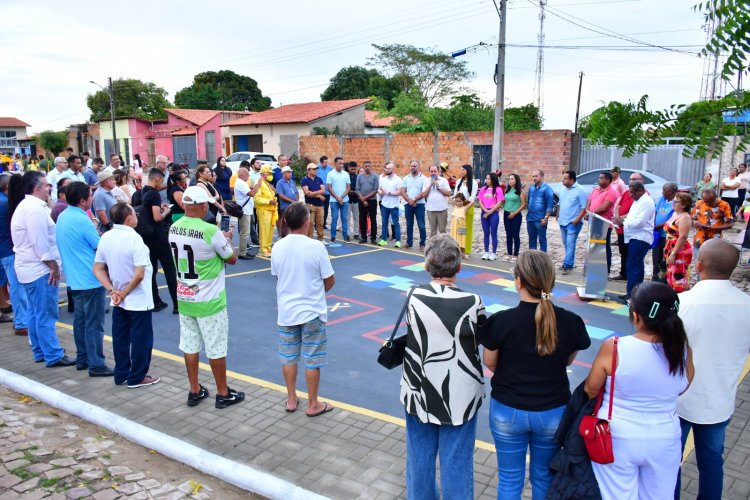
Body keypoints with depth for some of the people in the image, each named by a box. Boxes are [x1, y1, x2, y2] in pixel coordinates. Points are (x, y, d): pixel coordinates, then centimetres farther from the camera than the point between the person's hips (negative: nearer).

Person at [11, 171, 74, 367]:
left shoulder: (27, 206, 16)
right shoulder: (35, 208, -18)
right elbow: (40, 243, -23)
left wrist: (51, 264, 19)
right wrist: (53, 265, -16)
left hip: (30, 268, 11)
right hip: (40, 269, -11)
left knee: (36, 313, 15)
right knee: (46, 315, -6)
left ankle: (40, 352, 24)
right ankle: (53, 355, -1)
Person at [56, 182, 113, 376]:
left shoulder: (62, 217, 8)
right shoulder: (82, 221, -20)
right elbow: (101, 247, -12)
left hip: (75, 278, 9)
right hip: (91, 279, -9)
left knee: (81, 320, 17)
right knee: (94, 323, -3)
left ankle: (82, 359, 25)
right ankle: (96, 365, 2)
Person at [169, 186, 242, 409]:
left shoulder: (174, 228, -1)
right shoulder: (210, 231, -21)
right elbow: (232, 258, -7)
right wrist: (227, 239, 10)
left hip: (184, 298, 6)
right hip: (209, 301, -6)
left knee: (190, 346, 14)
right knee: (216, 349, 7)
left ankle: (195, 391, 26)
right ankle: (223, 394, 20)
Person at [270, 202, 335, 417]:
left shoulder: (277, 247, -4)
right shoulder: (316, 246, -16)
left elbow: (277, 278, 9)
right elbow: (330, 281, -8)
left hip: (286, 311, 4)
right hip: (312, 312, -4)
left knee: (288, 358, 16)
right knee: (312, 361, 8)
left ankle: (291, 400, 29)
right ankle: (313, 404, 20)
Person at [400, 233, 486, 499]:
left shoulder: (414, 297, -15)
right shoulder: (472, 302, -20)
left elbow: (413, 330, -1)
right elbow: (482, 336, -4)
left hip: (419, 393, 2)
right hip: (460, 397, -2)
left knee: (419, 457, 21)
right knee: (456, 462, 15)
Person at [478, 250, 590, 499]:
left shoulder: (500, 321, -22)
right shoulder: (571, 322, -16)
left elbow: (490, 364, -5)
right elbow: (567, 361, 3)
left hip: (508, 411, -2)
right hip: (553, 413, 2)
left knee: (509, 479, 18)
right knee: (544, 477, 23)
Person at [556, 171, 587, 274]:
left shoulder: (580, 190, -11)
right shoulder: (563, 190, 11)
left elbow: (584, 207, -13)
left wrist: (577, 219, -20)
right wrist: (558, 216, 13)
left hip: (573, 223, -8)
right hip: (562, 222, 8)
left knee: (570, 244, -11)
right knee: (566, 244, 13)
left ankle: (567, 265, -12)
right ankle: (570, 263, 24)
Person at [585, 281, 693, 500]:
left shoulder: (613, 348, -24)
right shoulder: (683, 350, -14)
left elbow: (590, 390, -10)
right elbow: (681, 389, 4)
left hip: (618, 439, -2)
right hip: (665, 440, 3)